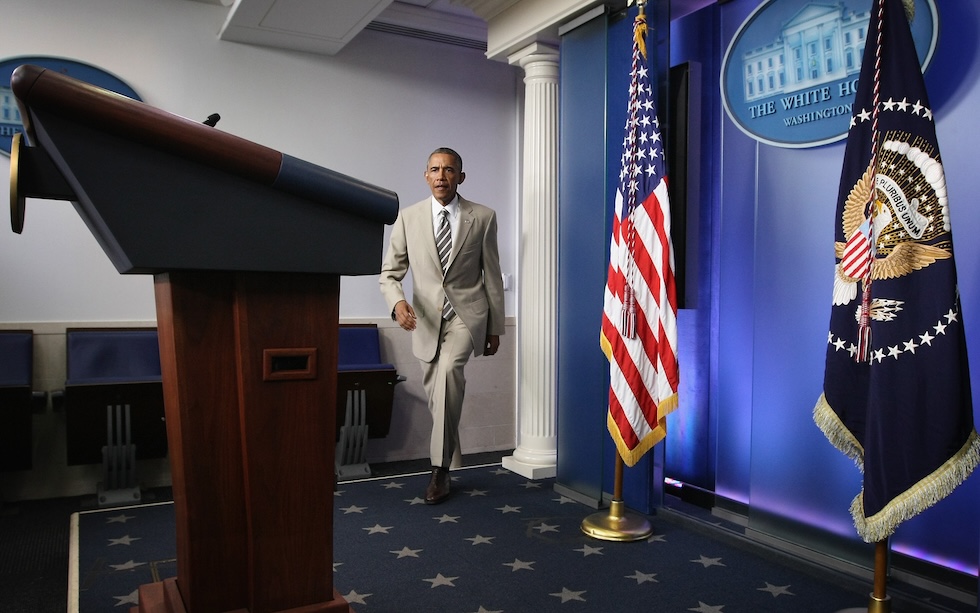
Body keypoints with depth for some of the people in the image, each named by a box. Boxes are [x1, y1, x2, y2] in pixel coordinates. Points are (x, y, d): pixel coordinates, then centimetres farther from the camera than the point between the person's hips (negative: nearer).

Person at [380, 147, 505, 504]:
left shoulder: (483, 218, -1)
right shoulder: (408, 217, 2)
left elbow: (492, 276, 4)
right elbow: (390, 272, 2)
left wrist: (495, 328, 6)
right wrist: (397, 302, -20)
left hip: (466, 314, -3)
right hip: (426, 318, 3)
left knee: (448, 369, -28)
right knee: (436, 394, 10)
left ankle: (440, 468, -18)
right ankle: (450, 463, 32)